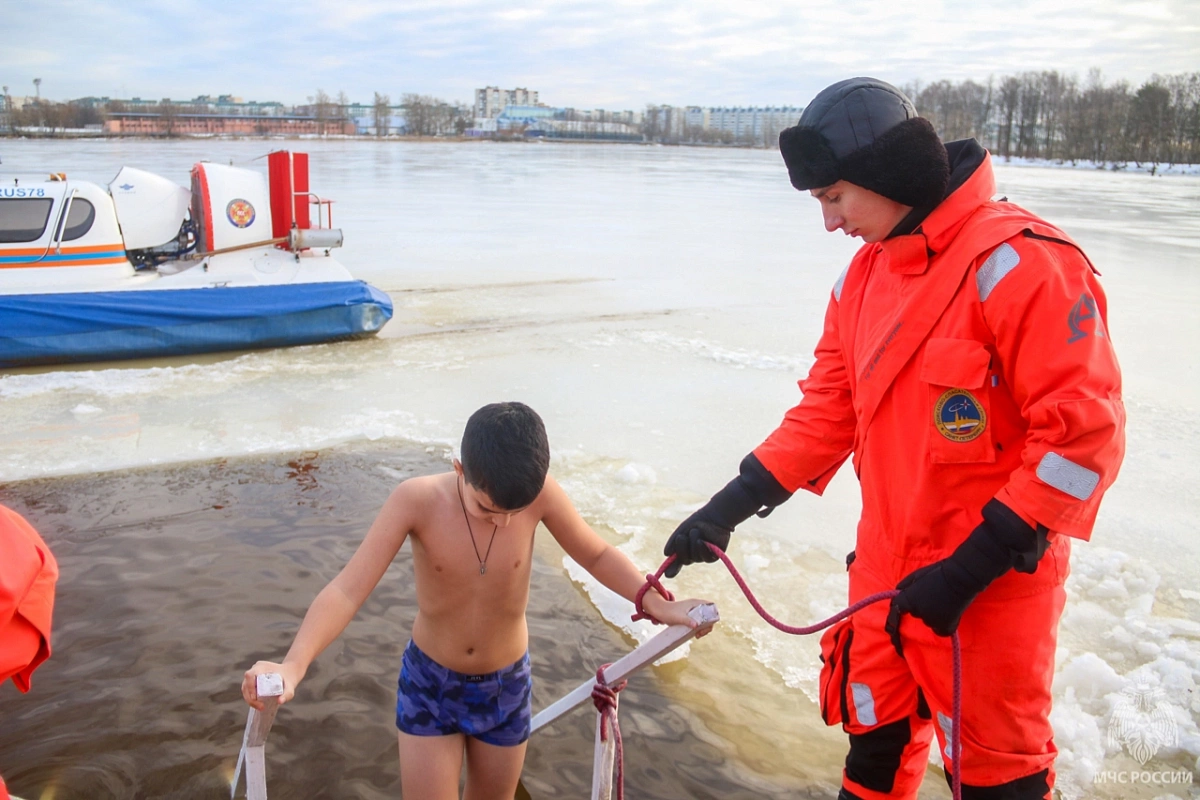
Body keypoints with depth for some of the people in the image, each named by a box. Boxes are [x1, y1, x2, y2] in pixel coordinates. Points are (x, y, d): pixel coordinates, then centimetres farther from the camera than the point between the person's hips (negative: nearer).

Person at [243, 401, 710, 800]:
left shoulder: (539, 494, -23)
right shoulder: (417, 500, -27)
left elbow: (596, 554, -7)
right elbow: (347, 590, -28)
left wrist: (653, 602, -19)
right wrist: (293, 665, -42)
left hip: (507, 685, 2)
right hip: (429, 683, -2)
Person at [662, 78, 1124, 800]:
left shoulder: (1017, 262, -19)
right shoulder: (868, 272, 6)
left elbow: (1085, 432, -21)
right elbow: (830, 408, 8)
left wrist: (972, 565, -22)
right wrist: (731, 506, 0)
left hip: (989, 585, -7)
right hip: (888, 570, 7)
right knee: (876, 740, 21)